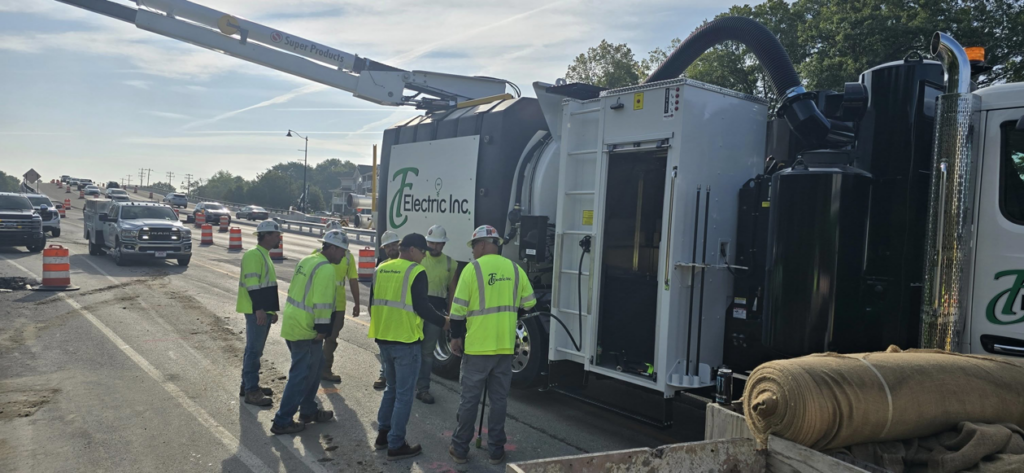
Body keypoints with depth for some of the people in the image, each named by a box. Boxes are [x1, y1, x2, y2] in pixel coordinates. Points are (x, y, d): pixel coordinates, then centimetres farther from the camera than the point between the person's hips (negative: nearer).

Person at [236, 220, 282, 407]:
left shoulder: (264, 255, 17)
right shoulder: (253, 255, -14)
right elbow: (252, 285, -21)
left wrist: (272, 310, 23)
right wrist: (259, 309, -25)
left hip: (264, 311, 10)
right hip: (256, 312, -10)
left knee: (255, 350, 15)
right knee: (254, 350, -7)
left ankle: (248, 385, 25)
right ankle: (251, 391, -4)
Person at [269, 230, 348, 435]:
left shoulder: (307, 261, 12)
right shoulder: (326, 269, -18)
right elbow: (322, 303, -23)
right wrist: (322, 329, -19)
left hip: (292, 323, 10)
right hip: (305, 329, -10)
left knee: (313, 366, 21)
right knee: (300, 375, -1)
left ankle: (308, 410, 32)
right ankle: (282, 421, 6)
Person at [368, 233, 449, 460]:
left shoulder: (381, 269, 10)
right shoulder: (416, 272, -13)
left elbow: (373, 302, 15)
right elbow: (421, 307, -16)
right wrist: (443, 321, -2)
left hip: (384, 338, 8)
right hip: (405, 341, -7)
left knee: (391, 388, 22)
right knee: (404, 394, 2)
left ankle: (383, 434, 27)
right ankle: (396, 445, 6)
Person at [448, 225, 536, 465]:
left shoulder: (472, 268, -8)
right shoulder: (515, 269, 3)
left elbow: (459, 307, -9)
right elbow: (529, 302, 9)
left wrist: (456, 336, 0)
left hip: (477, 345, -3)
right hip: (505, 346, 3)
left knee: (469, 398, 7)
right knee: (499, 399, 11)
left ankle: (460, 448, 17)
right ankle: (495, 450, 17)